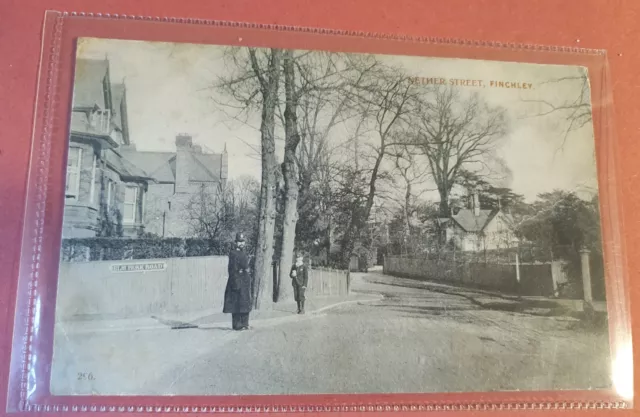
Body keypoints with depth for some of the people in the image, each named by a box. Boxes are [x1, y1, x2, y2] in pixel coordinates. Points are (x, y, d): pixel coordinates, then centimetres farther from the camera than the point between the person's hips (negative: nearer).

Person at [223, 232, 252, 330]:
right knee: (237, 303, -5)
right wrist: (236, 283, -21)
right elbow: (232, 270, -16)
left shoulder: (244, 254, 16)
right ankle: (237, 325, 1)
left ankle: (244, 324, 19)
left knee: (246, 303, 12)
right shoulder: (233, 253, -11)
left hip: (245, 281, 9)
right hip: (237, 281, -9)